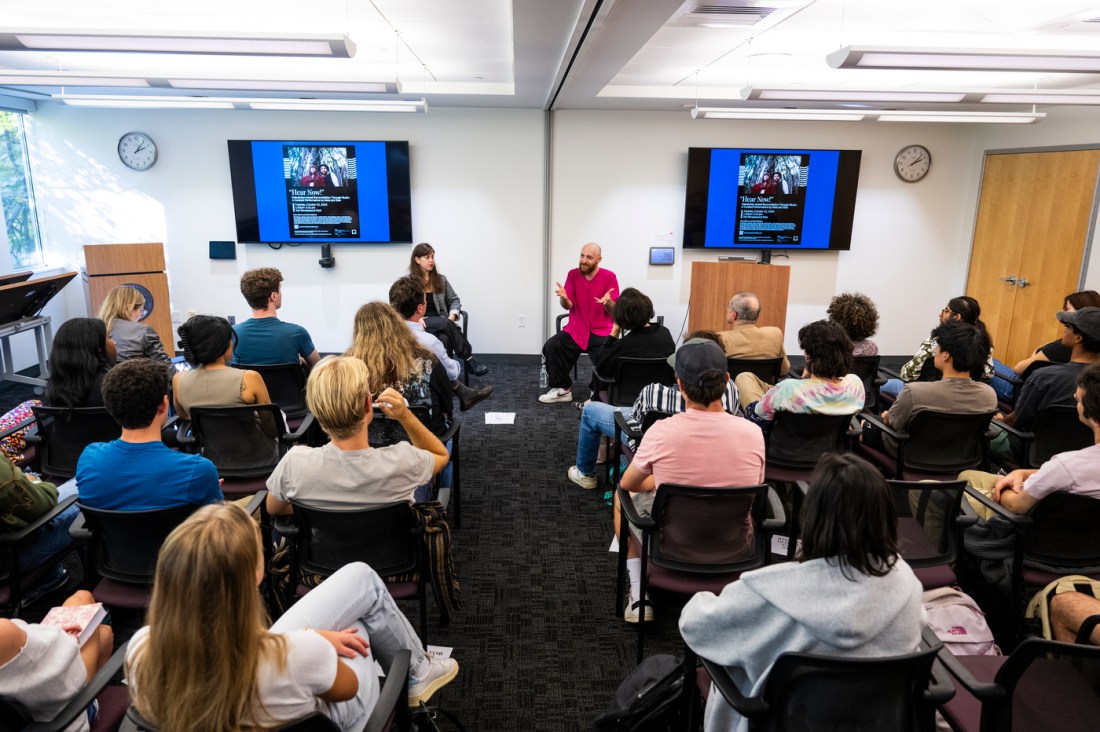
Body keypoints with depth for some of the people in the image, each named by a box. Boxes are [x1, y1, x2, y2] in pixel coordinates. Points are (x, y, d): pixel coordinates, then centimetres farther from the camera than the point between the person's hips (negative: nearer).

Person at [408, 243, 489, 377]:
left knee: (445, 339, -36)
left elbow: (454, 300, 18)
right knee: (446, 323, -34)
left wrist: (452, 316, -3)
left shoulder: (441, 279, 16)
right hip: (420, 324, -3)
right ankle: (469, 359, -28)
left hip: (440, 324, 3)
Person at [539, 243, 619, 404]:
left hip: (601, 332, -3)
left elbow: (614, 311, -6)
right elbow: (568, 306, -2)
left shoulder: (609, 276, -3)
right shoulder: (573, 274, 4)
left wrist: (608, 302, -29)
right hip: (575, 330, 3)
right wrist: (564, 298, -25)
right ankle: (563, 389, -4)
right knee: (550, 347, -22)